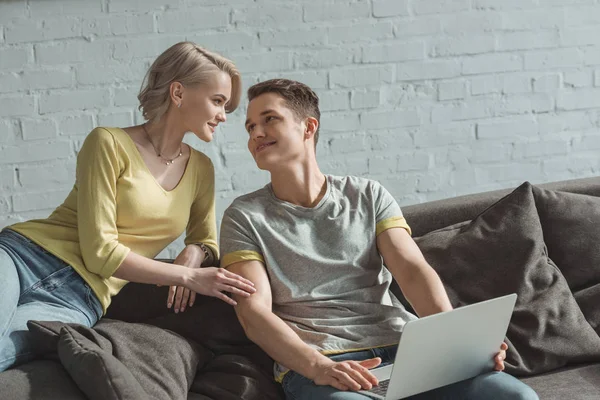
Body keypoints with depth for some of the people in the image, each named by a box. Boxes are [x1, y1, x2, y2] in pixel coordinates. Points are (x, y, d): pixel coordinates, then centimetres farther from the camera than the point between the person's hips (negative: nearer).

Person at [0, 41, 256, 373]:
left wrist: (194, 254, -1)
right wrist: (187, 276, -12)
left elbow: (205, 242, 24)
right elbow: (99, 251, -9)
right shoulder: (110, 144, -4)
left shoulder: (201, 169, 14)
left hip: (79, 298, 3)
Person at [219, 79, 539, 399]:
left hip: (401, 349, 4)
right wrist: (318, 367, -22)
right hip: (313, 366, -4)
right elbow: (254, 313, -3)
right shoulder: (244, 217, 10)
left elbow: (413, 271, 5)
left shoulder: (368, 196, 18)